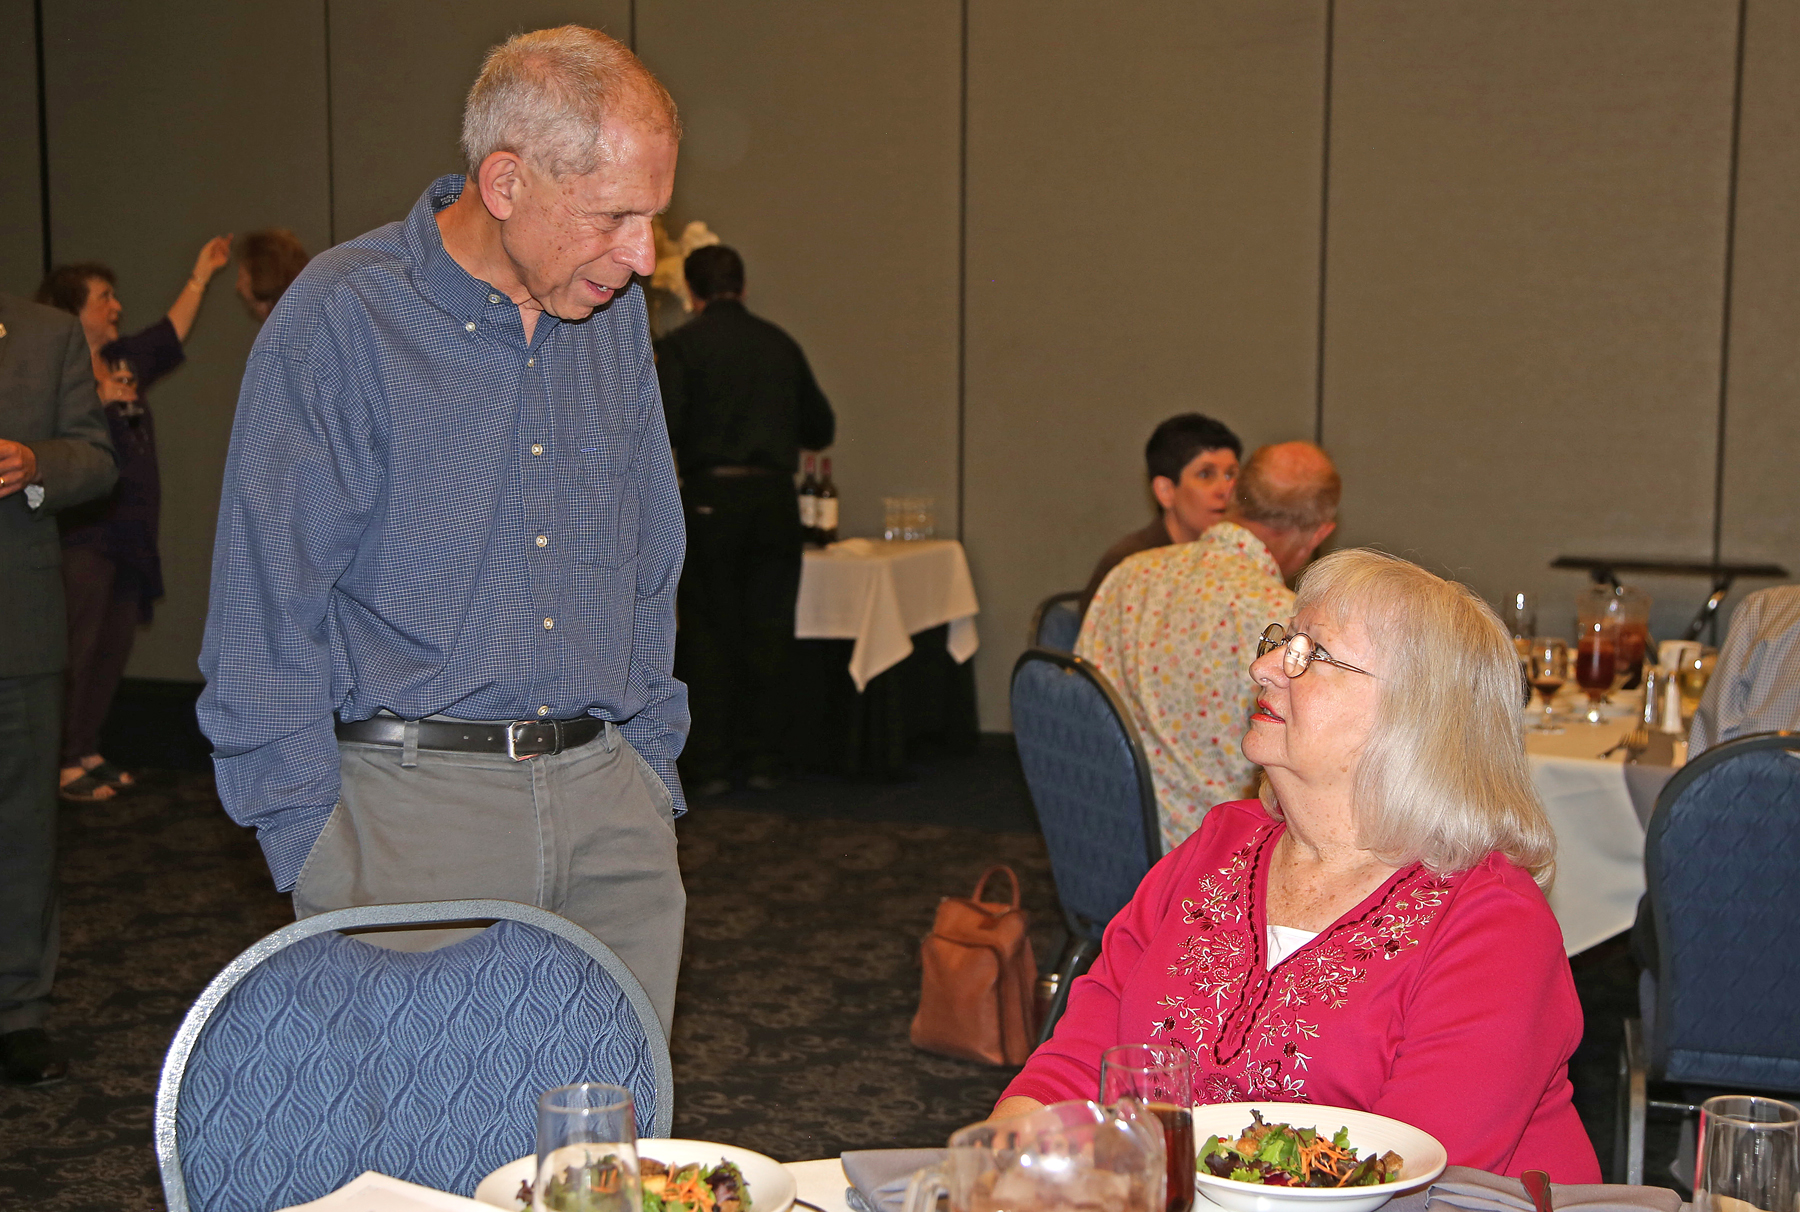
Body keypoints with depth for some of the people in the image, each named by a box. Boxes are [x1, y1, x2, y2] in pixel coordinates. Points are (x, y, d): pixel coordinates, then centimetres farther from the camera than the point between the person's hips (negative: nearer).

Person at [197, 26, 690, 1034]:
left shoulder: (616, 316, 9)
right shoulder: (342, 319, -8)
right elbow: (267, 626, -8)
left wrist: (651, 776, 13)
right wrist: (318, 853, -10)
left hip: (607, 802, 5)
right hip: (417, 808, -4)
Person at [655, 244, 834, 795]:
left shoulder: (680, 345, -3)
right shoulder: (781, 344, 9)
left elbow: (662, 429, -12)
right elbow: (820, 428, 15)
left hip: (710, 497, -3)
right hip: (774, 496, 3)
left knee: (710, 632, 4)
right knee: (769, 630, 8)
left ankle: (711, 764, 5)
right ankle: (761, 757, 12)